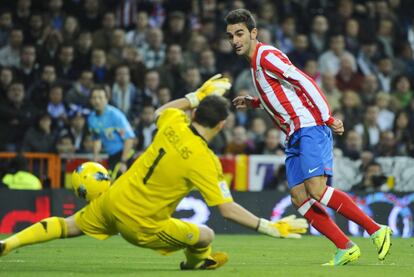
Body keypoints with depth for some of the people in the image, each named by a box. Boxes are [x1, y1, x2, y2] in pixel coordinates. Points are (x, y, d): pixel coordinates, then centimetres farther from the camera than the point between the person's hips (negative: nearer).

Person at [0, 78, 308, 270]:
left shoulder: (173, 123, -7)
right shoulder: (205, 162, -22)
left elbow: (161, 110, 20)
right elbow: (228, 209, -20)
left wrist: (197, 96, 21)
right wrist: (270, 227, -15)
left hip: (111, 200, 5)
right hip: (140, 224, -5)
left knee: (70, 226, 26)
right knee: (205, 236, 9)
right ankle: (196, 262, 41)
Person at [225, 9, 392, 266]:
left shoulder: (266, 56, -8)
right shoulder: (256, 62, 20)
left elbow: (306, 83, -15)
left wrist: (328, 118, -19)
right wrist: (253, 103, 21)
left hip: (310, 129, -10)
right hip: (294, 137, 10)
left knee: (316, 189, -23)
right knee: (299, 197, -3)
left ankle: (377, 230, -16)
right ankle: (347, 249, -3)